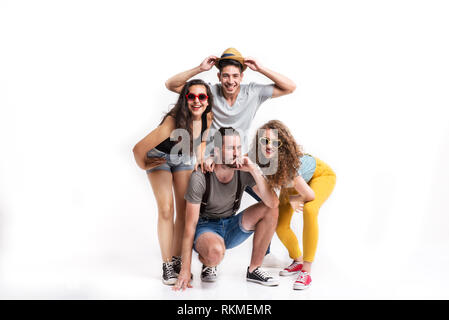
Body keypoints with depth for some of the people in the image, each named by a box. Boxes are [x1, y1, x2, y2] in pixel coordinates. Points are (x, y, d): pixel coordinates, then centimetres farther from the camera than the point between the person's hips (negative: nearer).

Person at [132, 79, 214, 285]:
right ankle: (167, 265, -4)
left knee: (185, 209, 2)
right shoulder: (173, 121, -39)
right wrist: (144, 166, -19)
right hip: (160, 157, -5)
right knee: (166, 209, -12)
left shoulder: (207, 118, -22)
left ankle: (177, 260, 14)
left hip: (184, 158, 5)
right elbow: (139, 149, -37)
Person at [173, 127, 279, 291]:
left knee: (269, 210, -17)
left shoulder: (244, 171, -14)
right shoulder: (200, 177, -24)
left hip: (230, 226, 5)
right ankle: (207, 263, 1)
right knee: (216, 251, -39)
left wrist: (254, 170, -33)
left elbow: (273, 202, -23)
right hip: (205, 228, -4)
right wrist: (185, 271, -23)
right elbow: (190, 225, -21)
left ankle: (253, 270, -6)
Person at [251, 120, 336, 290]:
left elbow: (310, 195, -33)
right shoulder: (261, 159, -29)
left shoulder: (289, 162, -43)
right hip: (294, 180, 6)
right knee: (280, 225, -4)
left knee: (309, 210, -33)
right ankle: (298, 261, 23)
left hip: (321, 175, -6)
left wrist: (292, 199, -14)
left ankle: (306, 271, -25)